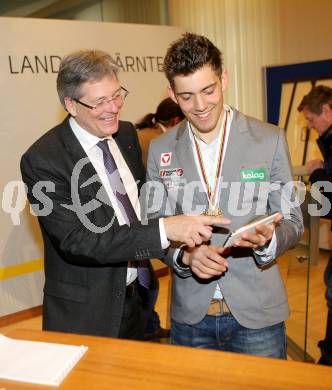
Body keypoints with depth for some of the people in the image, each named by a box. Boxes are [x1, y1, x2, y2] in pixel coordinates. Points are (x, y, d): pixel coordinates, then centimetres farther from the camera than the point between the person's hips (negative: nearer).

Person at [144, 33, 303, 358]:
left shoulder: (270, 140, -6)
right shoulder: (160, 150, 0)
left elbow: (292, 222, -1)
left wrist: (267, 239, -23)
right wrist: (185, 255, -15)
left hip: (256, 311, -1)